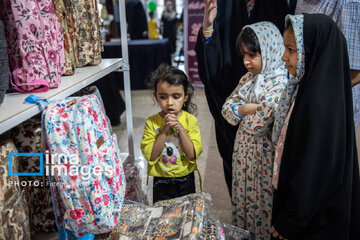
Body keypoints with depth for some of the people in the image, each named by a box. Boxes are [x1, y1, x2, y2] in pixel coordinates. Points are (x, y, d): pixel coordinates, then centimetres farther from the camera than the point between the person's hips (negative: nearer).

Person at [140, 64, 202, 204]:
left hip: (185, 181, 0)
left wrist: (180, 128, -24)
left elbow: (193, 155, -15)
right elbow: (150, 156, -17)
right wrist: (164, 130, -25)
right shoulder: (152, 122, -10)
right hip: (161, 181, 0)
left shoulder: (190, 120, -10)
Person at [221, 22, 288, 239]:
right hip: (244, 153, 7)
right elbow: (227, 110, 1)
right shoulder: (249, 77, 4)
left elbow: (257, 125, -26)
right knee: (242, 199, 20)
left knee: (261, 204, 9)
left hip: (263, 157, -7)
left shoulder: (279, 83, -21)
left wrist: (240, 110, -9)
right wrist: (250, 108, -17)